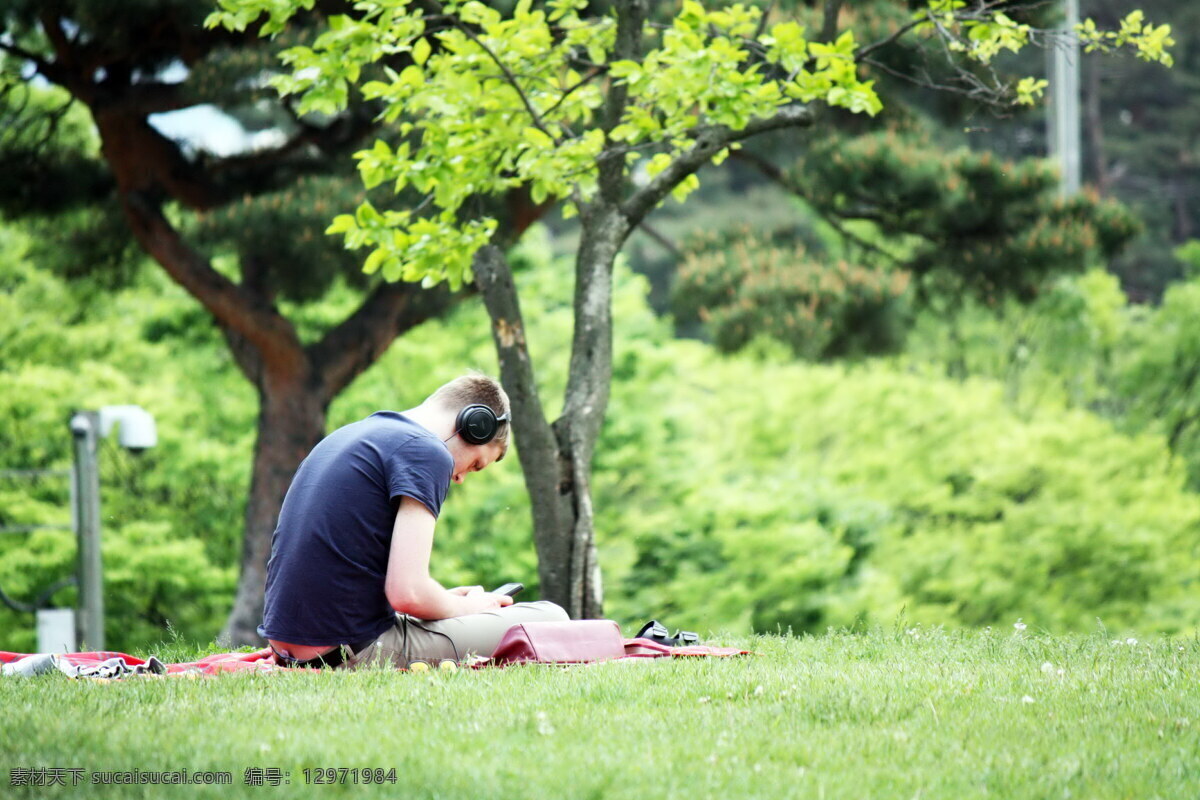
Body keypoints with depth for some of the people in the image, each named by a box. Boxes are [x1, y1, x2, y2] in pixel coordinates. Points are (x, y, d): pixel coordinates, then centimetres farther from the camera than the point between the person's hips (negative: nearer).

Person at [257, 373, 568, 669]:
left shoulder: (342, 438, 19)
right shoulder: (427, 452, -9)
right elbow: (408, 592, -18)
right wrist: (469, 607, 3)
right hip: (357, 649, -9)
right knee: (550, 618, -5)